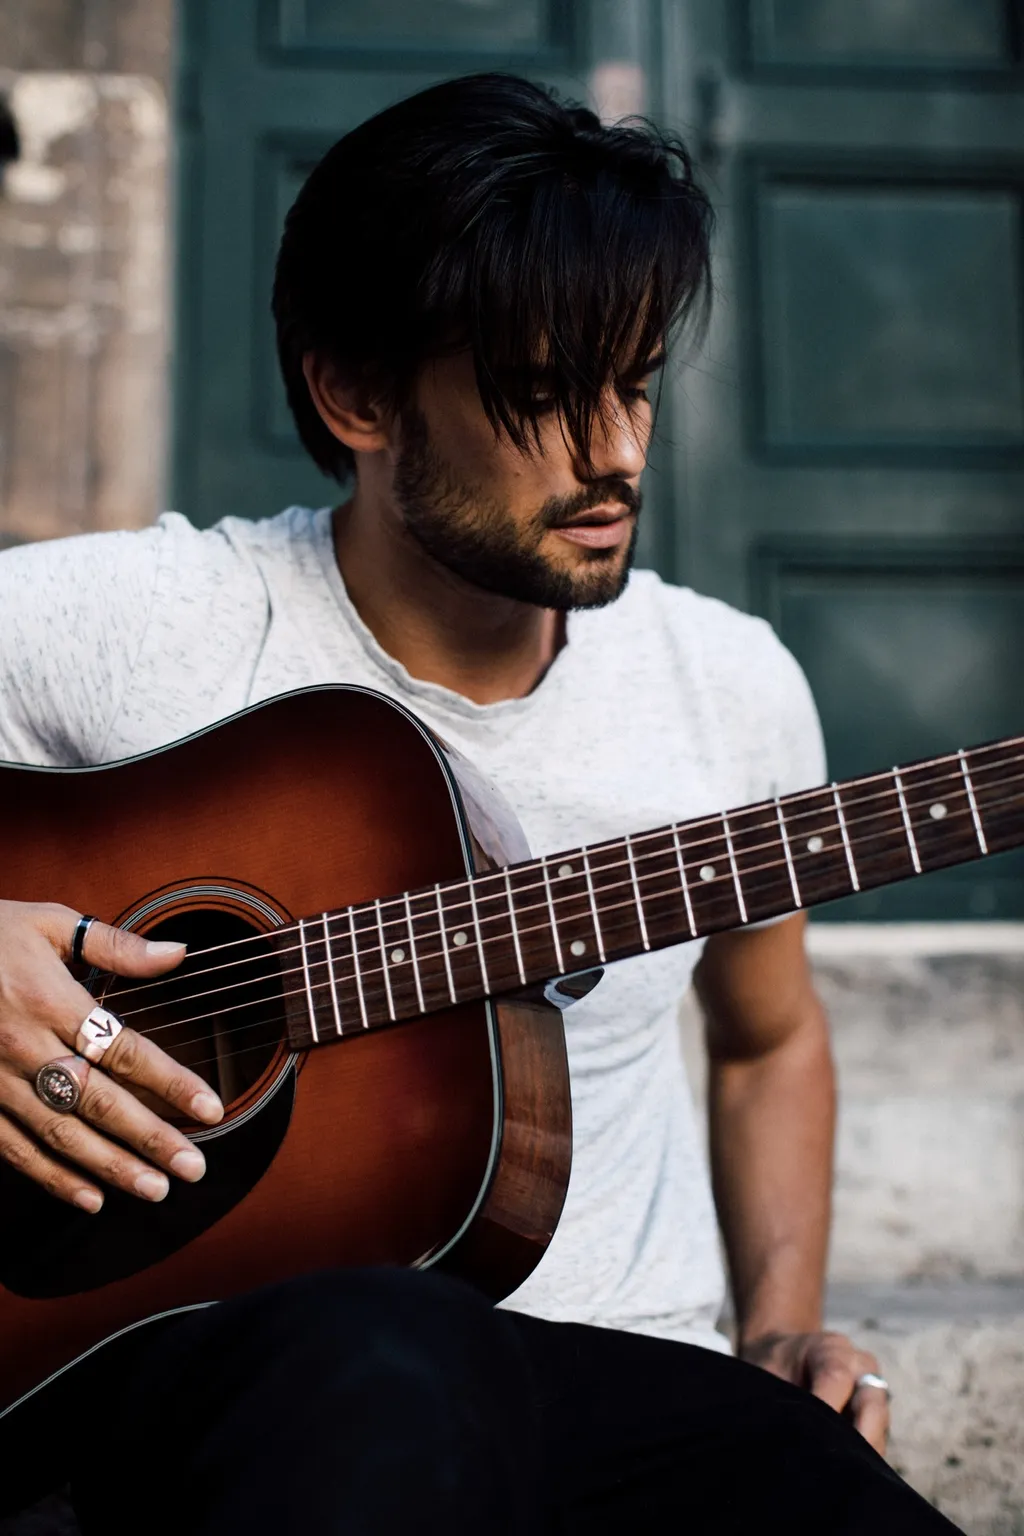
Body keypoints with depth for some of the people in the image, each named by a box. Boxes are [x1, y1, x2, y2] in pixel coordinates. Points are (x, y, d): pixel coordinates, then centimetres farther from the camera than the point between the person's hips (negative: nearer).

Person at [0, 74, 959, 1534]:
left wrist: (783, 1326, 6)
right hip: (192, 1341, -3)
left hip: (621, 1367, 5)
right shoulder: (131, 624, -8)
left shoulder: (735, 688, 4)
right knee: (372, 1361, -38)